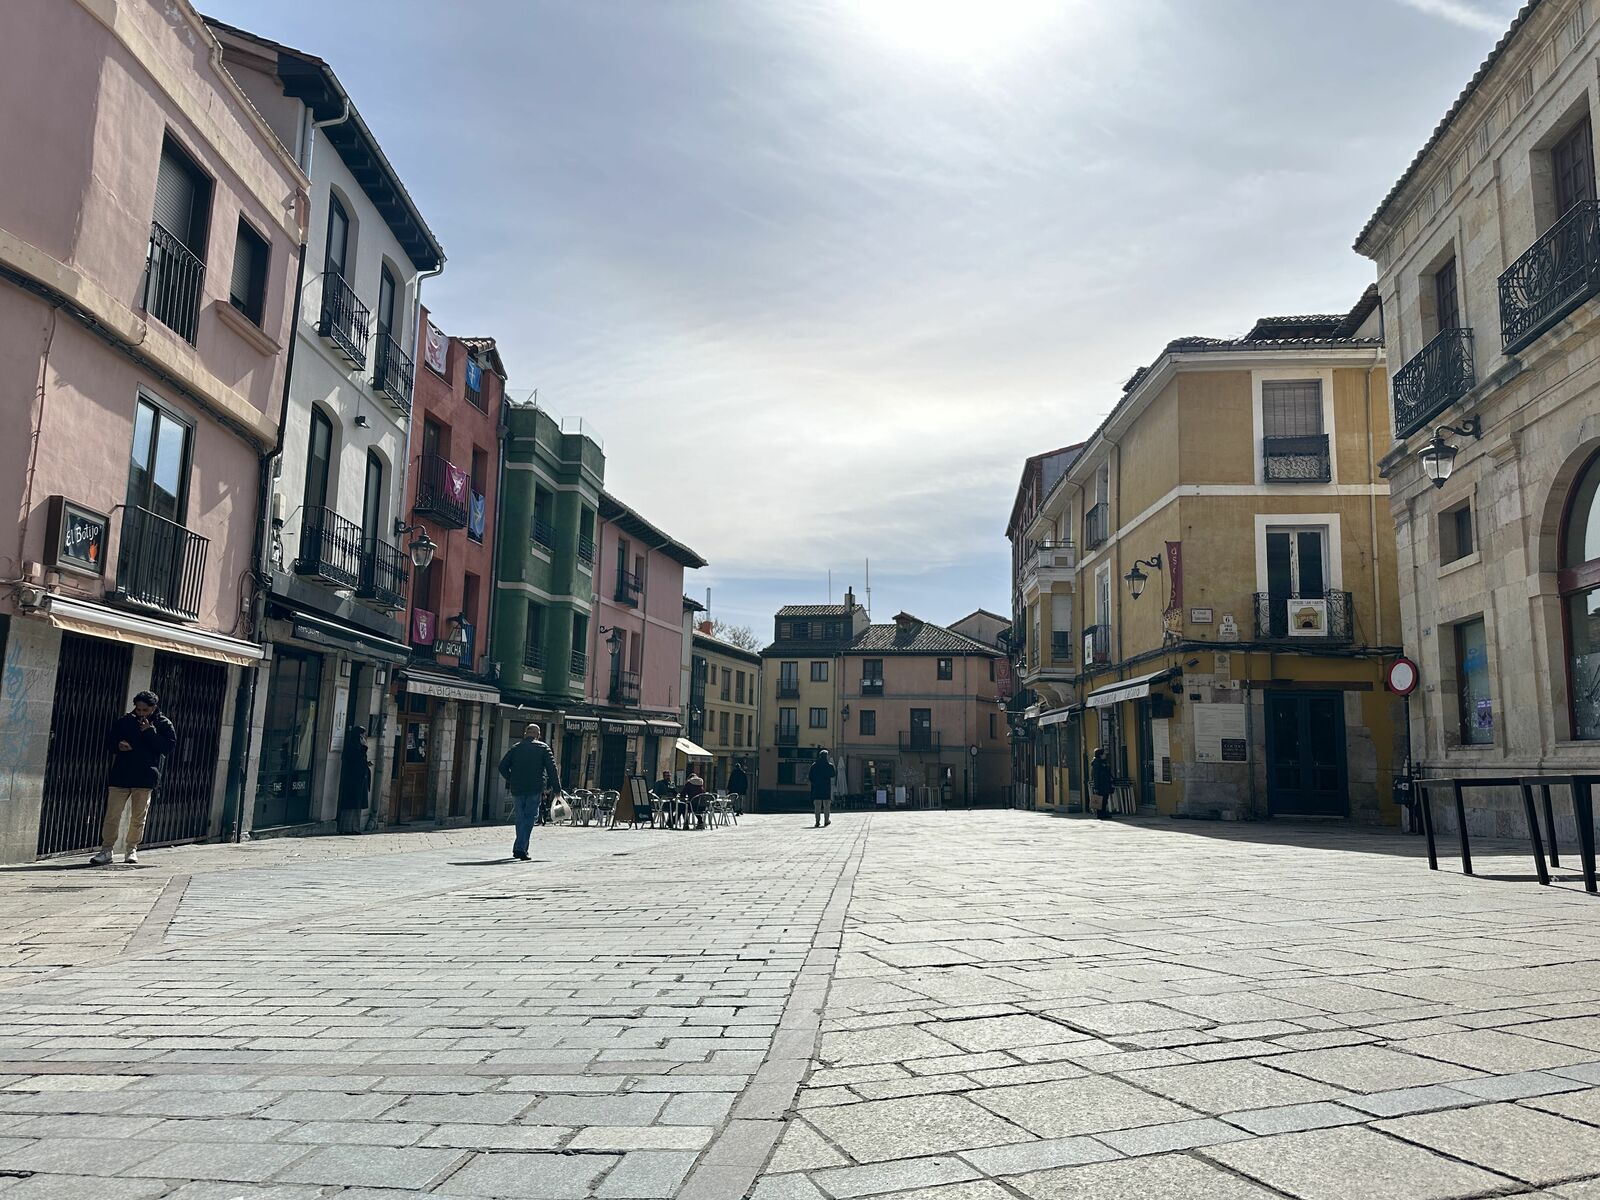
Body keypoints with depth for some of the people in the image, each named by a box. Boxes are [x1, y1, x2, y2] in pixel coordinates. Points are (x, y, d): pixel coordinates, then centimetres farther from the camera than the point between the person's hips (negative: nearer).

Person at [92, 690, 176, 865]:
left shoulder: (163, 724, 2)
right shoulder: (124, 721, 8)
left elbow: (170, 746, -9)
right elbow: (109, 741, 14)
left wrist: (150, 732, -15)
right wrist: (118, 745, -9)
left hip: (145, 778, -1)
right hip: (120, 775, 1)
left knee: (139, 816, 7)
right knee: (112, 814, -2)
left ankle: (132, 849, 19)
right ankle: (106, 849, 5)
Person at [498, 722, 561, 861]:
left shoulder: (515, 748, 11)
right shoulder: (543, 748, 4)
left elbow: (502, 767, 6)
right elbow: (552, 768, -2)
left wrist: (511, 781, 16)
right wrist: (556, 787, 0)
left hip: (517, 788, 3)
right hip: (535, 789, -3)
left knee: (520, 818, 13)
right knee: (529, 818, -2)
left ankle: (521, 848, 20)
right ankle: (520, 847, -14)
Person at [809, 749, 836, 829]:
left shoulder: (814, 765, -1)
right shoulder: (830, 765, -5)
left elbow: (810, 777, -1)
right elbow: (833, 775, 6)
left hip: (817, 787, 1)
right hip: (827, 787, -1)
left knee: (817, 805, 3)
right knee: (827, 804, 9)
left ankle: (818, 821, -3)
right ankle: (826, 820, 11)